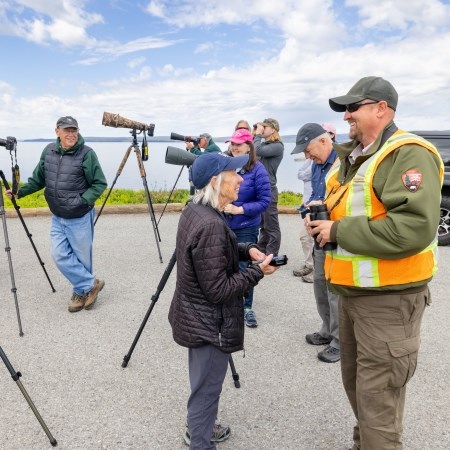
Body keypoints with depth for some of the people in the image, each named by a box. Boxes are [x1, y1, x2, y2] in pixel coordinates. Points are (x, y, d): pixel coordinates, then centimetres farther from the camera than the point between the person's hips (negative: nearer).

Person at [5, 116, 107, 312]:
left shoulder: (87, 153, -14)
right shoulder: (48, 151, 1)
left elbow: (100, 183, -10)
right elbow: (38, 179, 11)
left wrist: (83, 200, -22)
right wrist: (20, 191, -2)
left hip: (80, 218, -5)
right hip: (57, 218, 5)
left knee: (81, 257, 6)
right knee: (60, 255, -2)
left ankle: (82, 291, 27)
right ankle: (90, 284, 13)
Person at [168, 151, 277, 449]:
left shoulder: (194, 210, 0)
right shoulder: (211, 225, -30)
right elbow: (218, 290, -26)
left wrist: (246, 250, 1)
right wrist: (257, 272, -16)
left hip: (197, 318, 10)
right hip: (210, 324, -10)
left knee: (203, 386, 29)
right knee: (206, 390, 10)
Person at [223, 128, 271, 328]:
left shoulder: (257, 169, -11)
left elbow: (265, 201, -11)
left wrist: (240, 209, -19)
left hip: (246, 229, -4)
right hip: (223, 225, 4)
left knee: (244, 267, 4)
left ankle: (247, 307, 22)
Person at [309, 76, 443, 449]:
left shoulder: (408, 154, -18)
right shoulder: (351, 156, 11)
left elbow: (414, 228, -31)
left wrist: (339, 231, -24)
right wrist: (323, 216, 0)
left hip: (389, 297, -9)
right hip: (353, 291, 9)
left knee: (377, 398, 2)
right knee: (356, 382, 24)